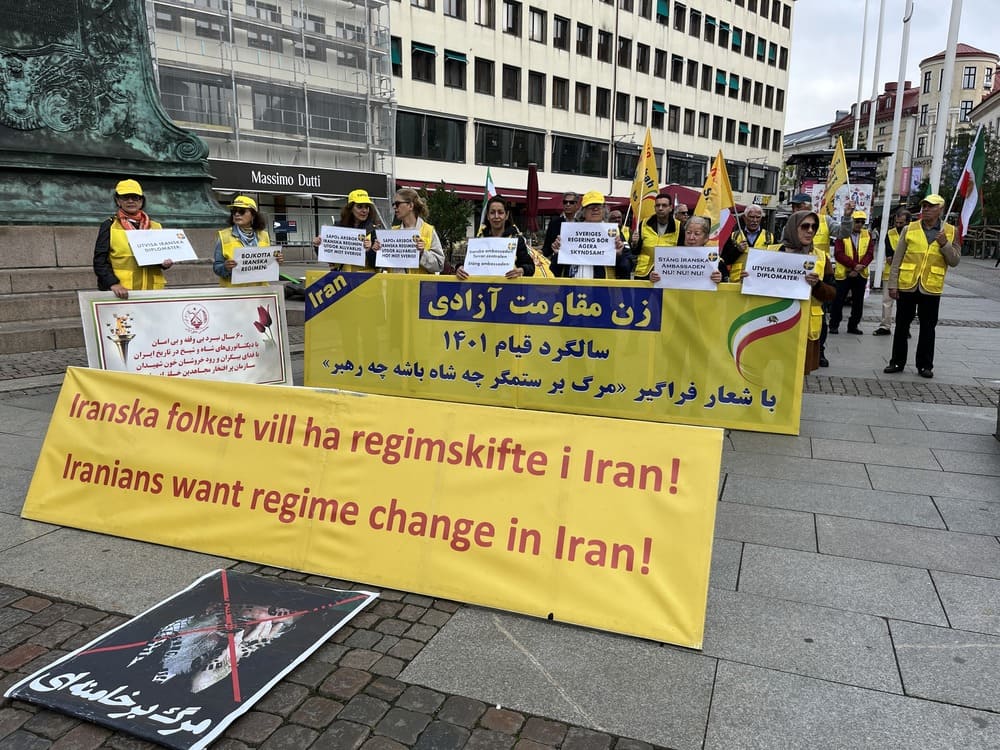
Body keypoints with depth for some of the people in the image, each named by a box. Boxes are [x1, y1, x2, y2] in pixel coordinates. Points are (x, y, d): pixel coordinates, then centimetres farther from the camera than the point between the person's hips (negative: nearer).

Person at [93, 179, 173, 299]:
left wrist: (166, 263, -2)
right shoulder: (109, 226, 6)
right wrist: (113, 284, -16)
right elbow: (100, 261, 0)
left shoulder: (156, 227, 14)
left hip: (153, 289, 3)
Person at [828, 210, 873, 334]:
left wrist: (860, 267, -14)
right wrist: (854, 265, -20)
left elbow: (870, 253, 0)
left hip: (861, 275, 3)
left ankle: (853, 326, 16)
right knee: (838, 301, -1)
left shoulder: (867, 235, 8)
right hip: (843, 274, -3)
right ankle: (834, 325, 9)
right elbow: (838, 254, -13)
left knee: (858, 302, 7)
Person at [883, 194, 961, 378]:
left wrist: (945, 244, -12)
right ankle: (897, 362, 18)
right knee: (902, 325, 7)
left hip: (931, 288, 0)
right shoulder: (910, 229, 4)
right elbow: (897, 258, 2)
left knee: (928, 328, 7)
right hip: (907, 286, 0)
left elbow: (955, 261, 4)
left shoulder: (950, 231, 5)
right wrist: (893, 284, -3)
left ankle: (925, 365, 16)